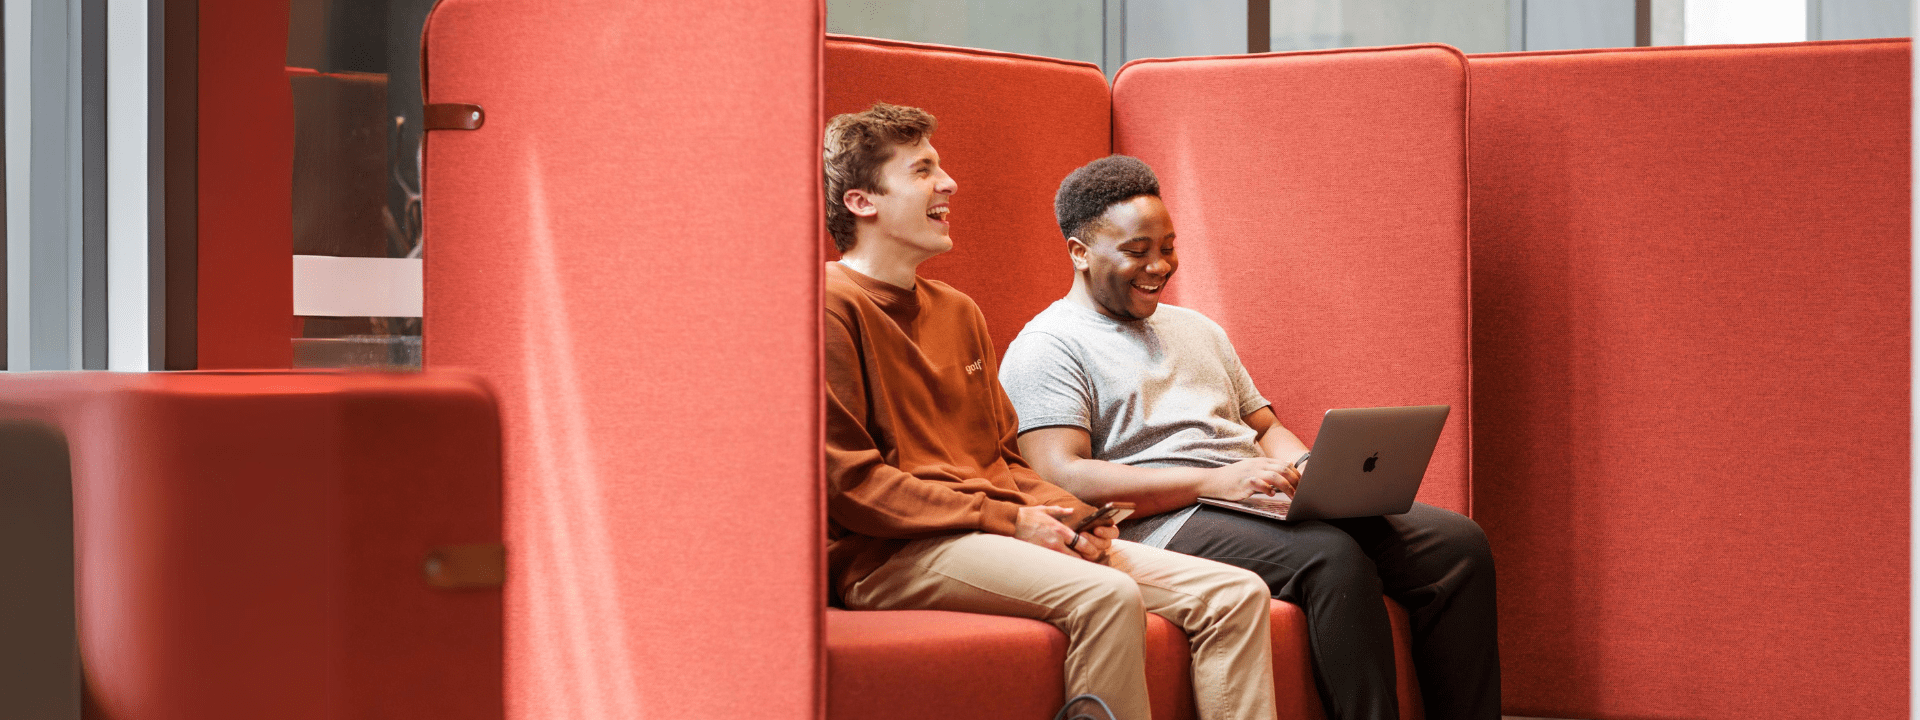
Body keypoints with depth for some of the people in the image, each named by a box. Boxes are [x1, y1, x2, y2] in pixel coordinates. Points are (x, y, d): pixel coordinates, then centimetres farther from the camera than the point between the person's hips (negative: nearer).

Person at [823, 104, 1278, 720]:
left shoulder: (958, 313, 23)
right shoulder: (832, 307, -6)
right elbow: (847, 482, -13)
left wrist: (1070, 517, 1)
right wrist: (1006, 519, -14)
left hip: (1003, 528, 9)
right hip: (889, 555, -9)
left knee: (1237, 595, -5)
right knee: (1107, 595, -34)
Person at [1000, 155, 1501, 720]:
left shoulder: (1197, 330, 28)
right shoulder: (1046, 349, 1)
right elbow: (1062, 477, -13)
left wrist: (1303, 468, 2)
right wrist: (1214, 482, -20)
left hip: (1271, 508, 8)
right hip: (1166, 525, -8)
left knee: (1458, 542, -13)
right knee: (1334, 558, -36)